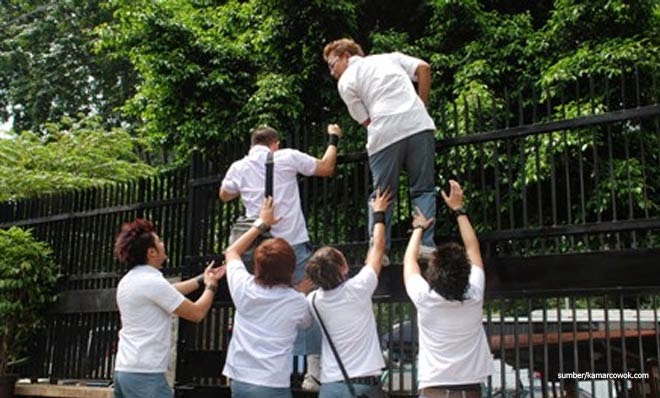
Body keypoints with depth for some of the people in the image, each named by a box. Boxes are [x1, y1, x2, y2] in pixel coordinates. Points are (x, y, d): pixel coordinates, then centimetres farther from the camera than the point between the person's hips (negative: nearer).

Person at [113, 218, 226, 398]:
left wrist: (202, 279, 28)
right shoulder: (152, 282, -16)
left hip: (124, 370, 10)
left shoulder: (128, 281, 12)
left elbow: (169, 293, 26)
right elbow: (197, 313, -9)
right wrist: (211, 286, 8)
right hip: (145, 375, -10)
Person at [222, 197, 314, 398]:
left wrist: (261, 223, 22)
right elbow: (306, 321, 15)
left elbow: (231, 252, 18)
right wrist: (302, 294, 21)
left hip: (239, 381, 4)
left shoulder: (244, 289, -3)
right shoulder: (297, 302, -10)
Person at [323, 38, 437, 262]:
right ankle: (426, 245, -2)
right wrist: (421, 106, 16)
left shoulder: (346, 82, 13)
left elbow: (365, 120, 9)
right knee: (423, 190, 8)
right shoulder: (390, 57, 23)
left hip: (384, 134, -2)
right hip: (419, 125, 2)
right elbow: (423, 68, 10)